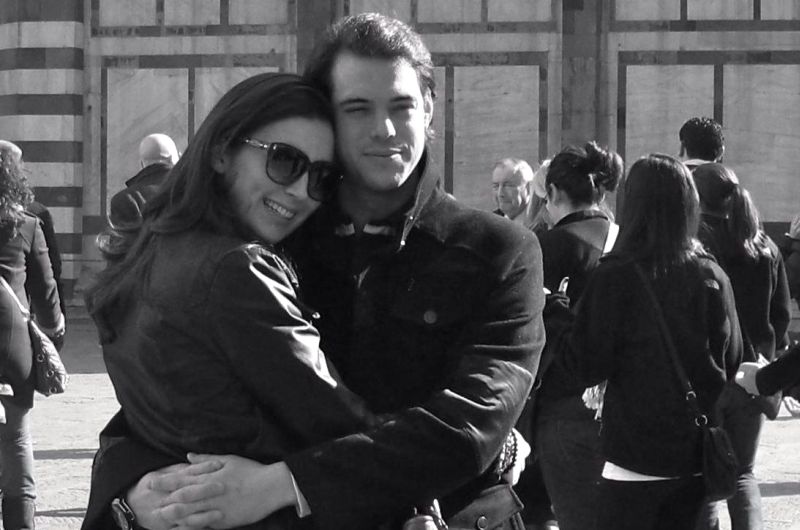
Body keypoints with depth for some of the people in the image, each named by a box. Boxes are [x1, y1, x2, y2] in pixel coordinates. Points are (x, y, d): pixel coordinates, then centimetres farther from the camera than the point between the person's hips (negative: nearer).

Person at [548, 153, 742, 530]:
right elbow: (732, 362, 6)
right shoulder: (712, 277, -1)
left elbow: (587, 367, -10)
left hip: (634, 456, -4)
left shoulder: (615, 276, -13)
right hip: (697, 456, 4)